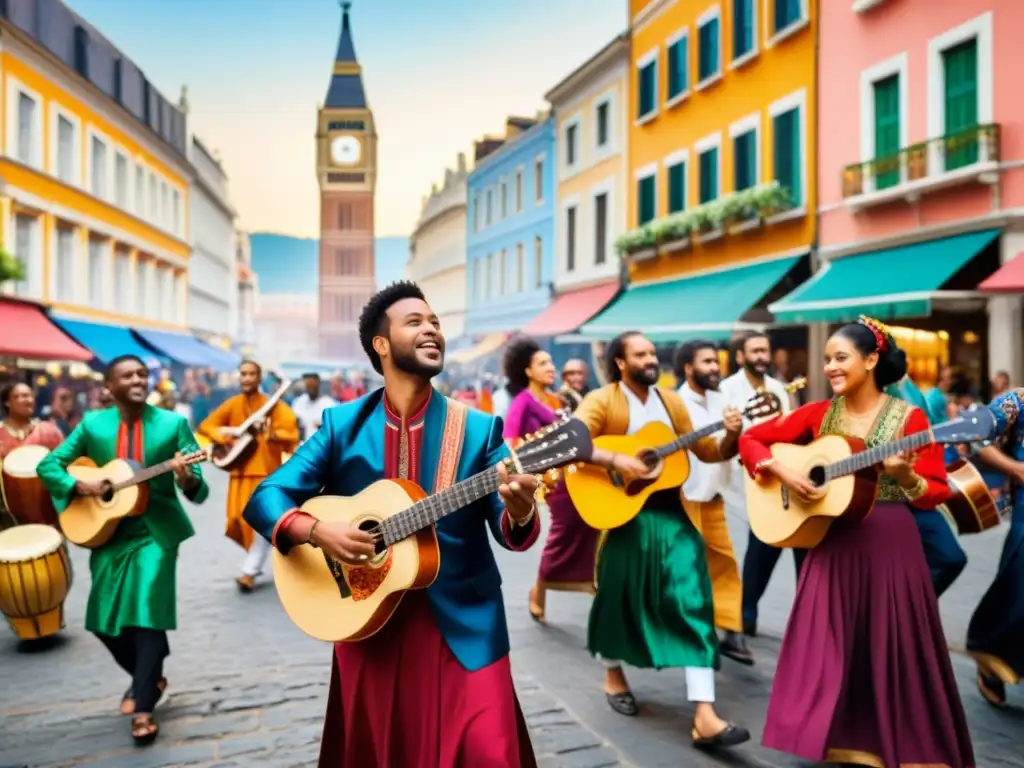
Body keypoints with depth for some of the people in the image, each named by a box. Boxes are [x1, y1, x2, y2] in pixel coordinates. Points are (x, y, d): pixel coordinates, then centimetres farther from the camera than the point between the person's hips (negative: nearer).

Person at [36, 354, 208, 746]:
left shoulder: (173, 423, -6)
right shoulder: (92, 424, 1)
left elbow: (198, 488, -9)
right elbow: (48, 465, 6)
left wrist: (187, 480, -33)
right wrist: (80, 486, -13)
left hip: (156, 533, -3)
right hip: (109, 534, 4)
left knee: (147, 614, -10)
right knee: (104, 620, 7)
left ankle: (143, 708, 5)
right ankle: (149, 677, 33)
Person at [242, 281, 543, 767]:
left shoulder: (478, 428, -3)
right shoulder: (341, 424, 0)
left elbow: (509, 530, -6)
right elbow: (265, 498, -1)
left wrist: (519, 511, -29)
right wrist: (316, 531, -20)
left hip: (463, 623, -1)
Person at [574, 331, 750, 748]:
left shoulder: (670, 401, 8)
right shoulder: (602, 401, -7)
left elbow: (707, 452, 11)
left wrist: (730, 436, -8)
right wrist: (615, 460, -29)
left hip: (668, 513, 4)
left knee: (693, 599, -7)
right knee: (619, 595, 12)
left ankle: (705, 716, -6)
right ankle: (613, 673, 41)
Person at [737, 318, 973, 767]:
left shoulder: (908, 418, -4)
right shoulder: (819, 414, 3)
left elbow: (938, 491, -4)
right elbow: (752, 440, 5)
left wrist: (907, 478, -24)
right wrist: (781, 471, -11)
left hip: (891, 544, -2)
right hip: (833, 543, 3)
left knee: (893, 649, 5)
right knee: (829, 646, 6)